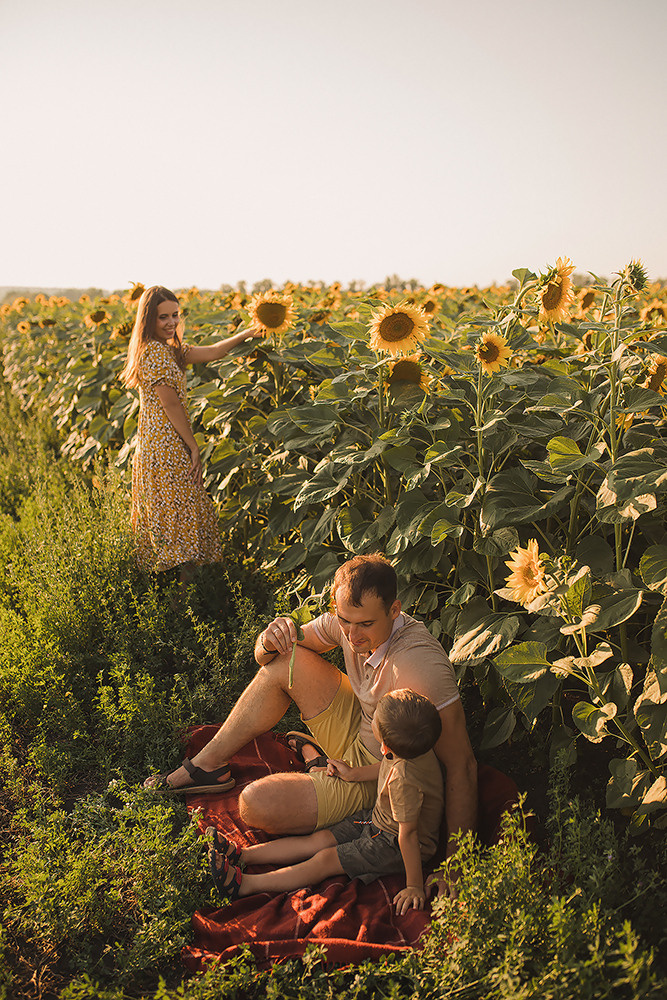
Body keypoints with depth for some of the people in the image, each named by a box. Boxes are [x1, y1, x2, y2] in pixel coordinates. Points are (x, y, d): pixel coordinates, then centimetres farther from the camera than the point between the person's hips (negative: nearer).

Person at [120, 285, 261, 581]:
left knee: (161, 516, 14)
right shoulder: (156, 352, -16)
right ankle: (187, 583, -3)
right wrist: (193, 446, -12)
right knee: (183, 513, -7)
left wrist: (249, 333, 11)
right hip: (167, 449, -10)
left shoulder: (170, 349, 14)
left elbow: (213, 352, 15)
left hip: (153, 446, 10)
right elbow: (171, 405, -16)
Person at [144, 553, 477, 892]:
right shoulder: (347, 621, -13)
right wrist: (270, 641, -25)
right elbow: (265, 659, 0)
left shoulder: (422, 666, -35)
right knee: (286, 662, -6)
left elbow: (462, 765, -32)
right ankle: (207, 766, 9)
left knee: (255, 805, -22)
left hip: (376, 779, -7)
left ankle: (313, 754, 10)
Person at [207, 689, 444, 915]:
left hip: (394, 845, -8)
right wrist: (353, 774, 17)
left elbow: (408, 835, -32)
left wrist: (415, 887, -23)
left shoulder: (404, 781, -40)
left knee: (325, 860, -12)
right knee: (317, 840, 2)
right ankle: (241, 854, 0)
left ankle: (245, 885, -12)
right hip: (377, 820, 8)